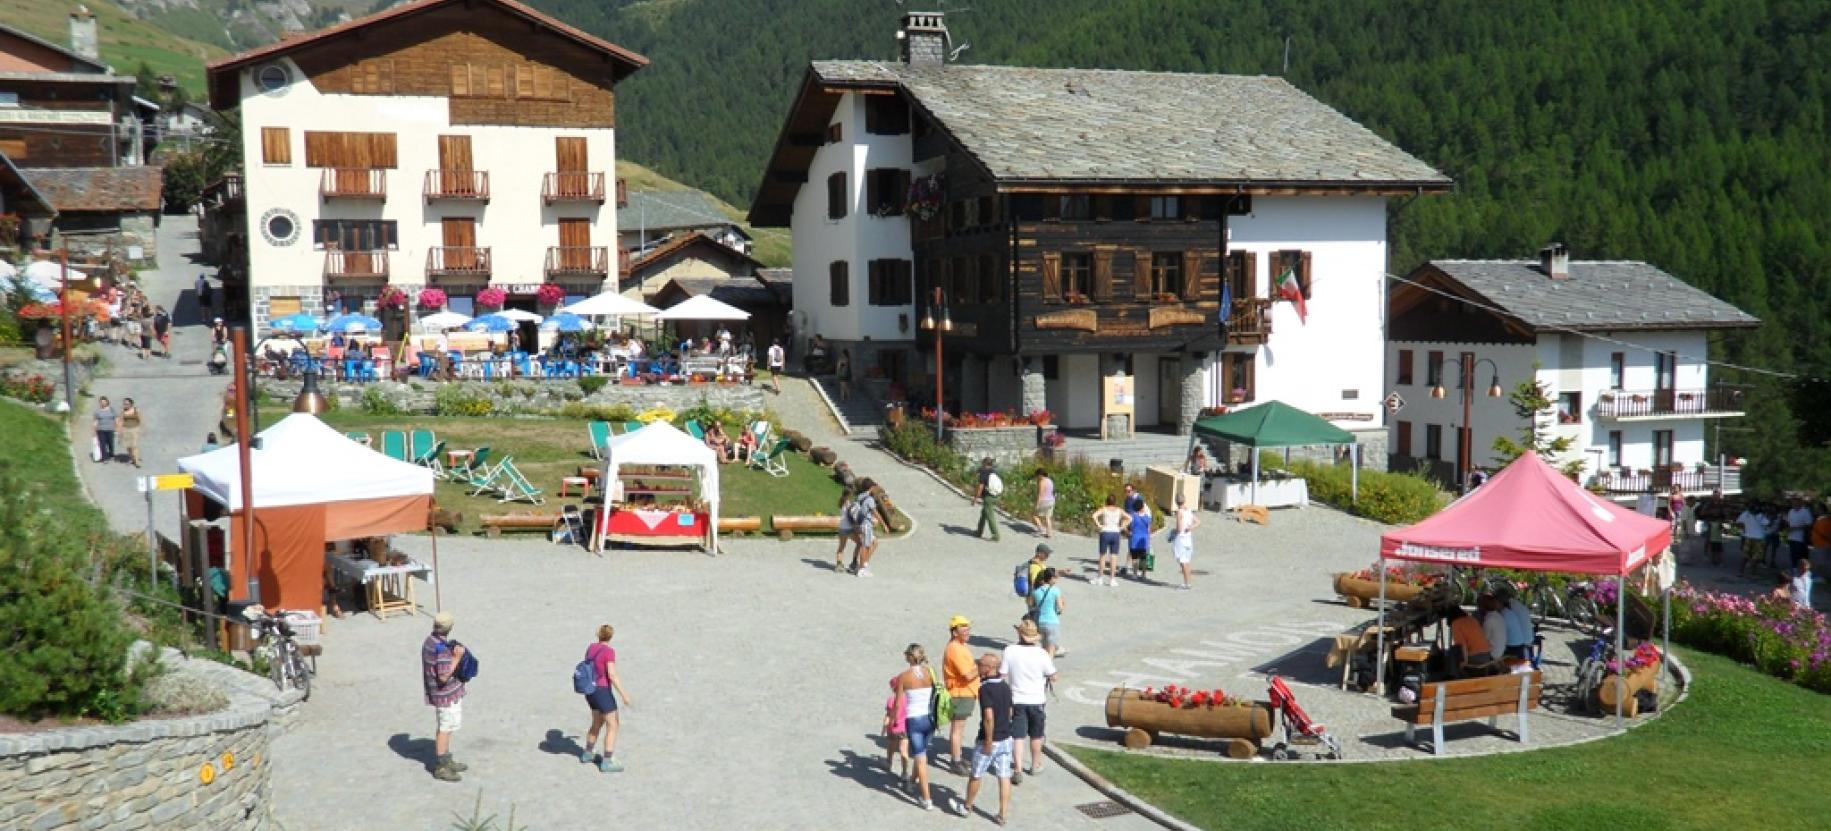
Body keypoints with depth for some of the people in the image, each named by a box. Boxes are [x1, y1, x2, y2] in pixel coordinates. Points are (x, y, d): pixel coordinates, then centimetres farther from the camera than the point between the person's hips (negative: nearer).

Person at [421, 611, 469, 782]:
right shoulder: (442, 649, -27)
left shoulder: (429, 641, 3)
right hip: (446, 694, -10)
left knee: (446, 728, 20)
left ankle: (447, 762, 31)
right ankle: (441, 768, 6)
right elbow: (444, 677, -28)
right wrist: (457, 657, -24)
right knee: (445, 729, -1)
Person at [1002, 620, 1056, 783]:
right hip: (1036, 700, 0)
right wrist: (1051, 662, 13)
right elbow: (1053, 677, -6)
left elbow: (1004, 676, -7)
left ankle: (1018, 770, -11)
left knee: (1017, 736, 1)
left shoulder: (1010, 651, -10)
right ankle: (1035, 765, 34)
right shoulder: (1041, 654, -13)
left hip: (1016, 700, 0)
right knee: (1036, 736, 18)